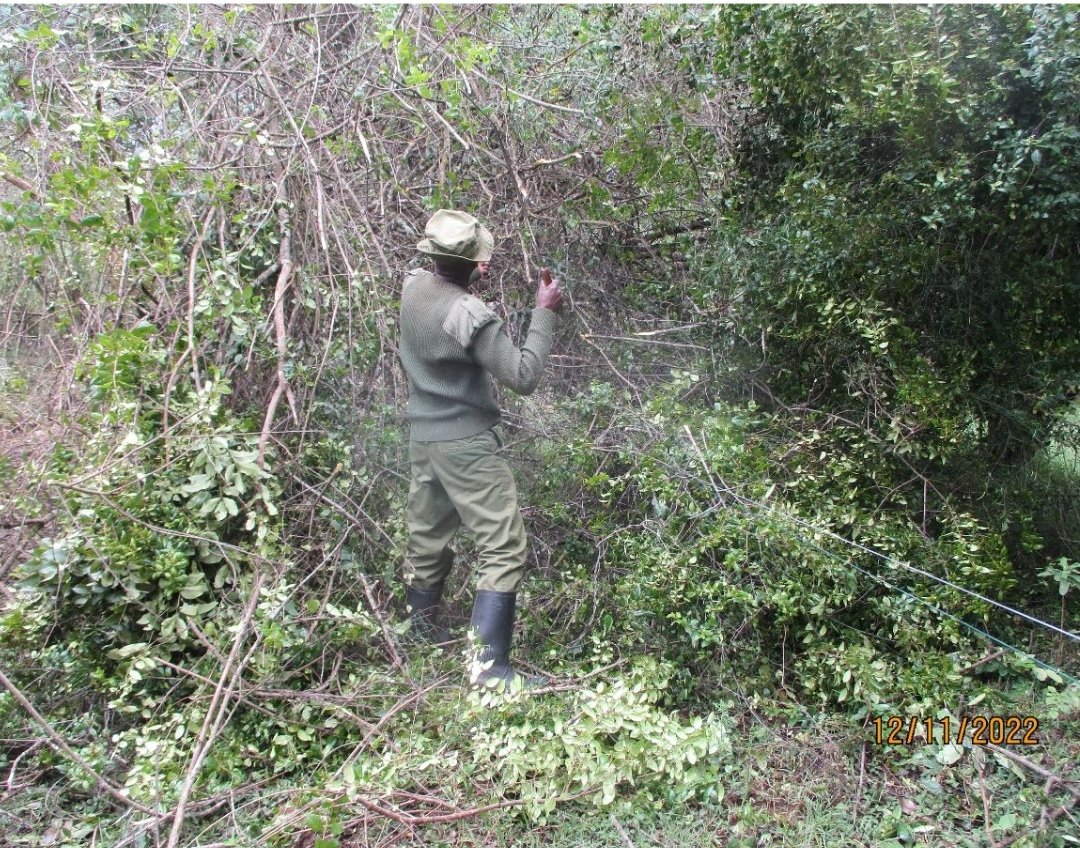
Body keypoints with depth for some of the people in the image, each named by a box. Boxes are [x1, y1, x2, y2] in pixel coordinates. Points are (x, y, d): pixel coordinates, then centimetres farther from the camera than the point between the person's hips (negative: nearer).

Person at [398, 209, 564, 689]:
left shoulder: (414, 286, 0)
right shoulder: (472, 316, -24)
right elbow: (524, 378, -22)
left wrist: (471, 281, 6)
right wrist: (544, 313, -16)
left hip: (423, 435, 9)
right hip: (465, 443, -8)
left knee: (426, 531, 22)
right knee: (504, 548, -4)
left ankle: (422, 621, 41)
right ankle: (489, 667, -5)